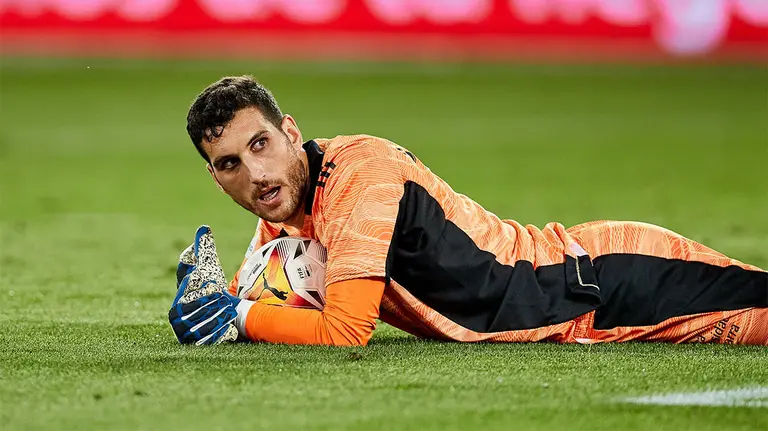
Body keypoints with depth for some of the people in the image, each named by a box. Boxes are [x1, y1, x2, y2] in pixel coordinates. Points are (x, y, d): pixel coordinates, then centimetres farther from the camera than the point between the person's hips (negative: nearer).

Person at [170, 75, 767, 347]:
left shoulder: (360, 173, -25)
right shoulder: (284, 208, 1)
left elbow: (345, 332, -29)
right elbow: (248, 293, 15)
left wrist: (240, 316, -19)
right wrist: (206, 308, -7)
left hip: (605, 275, -7)